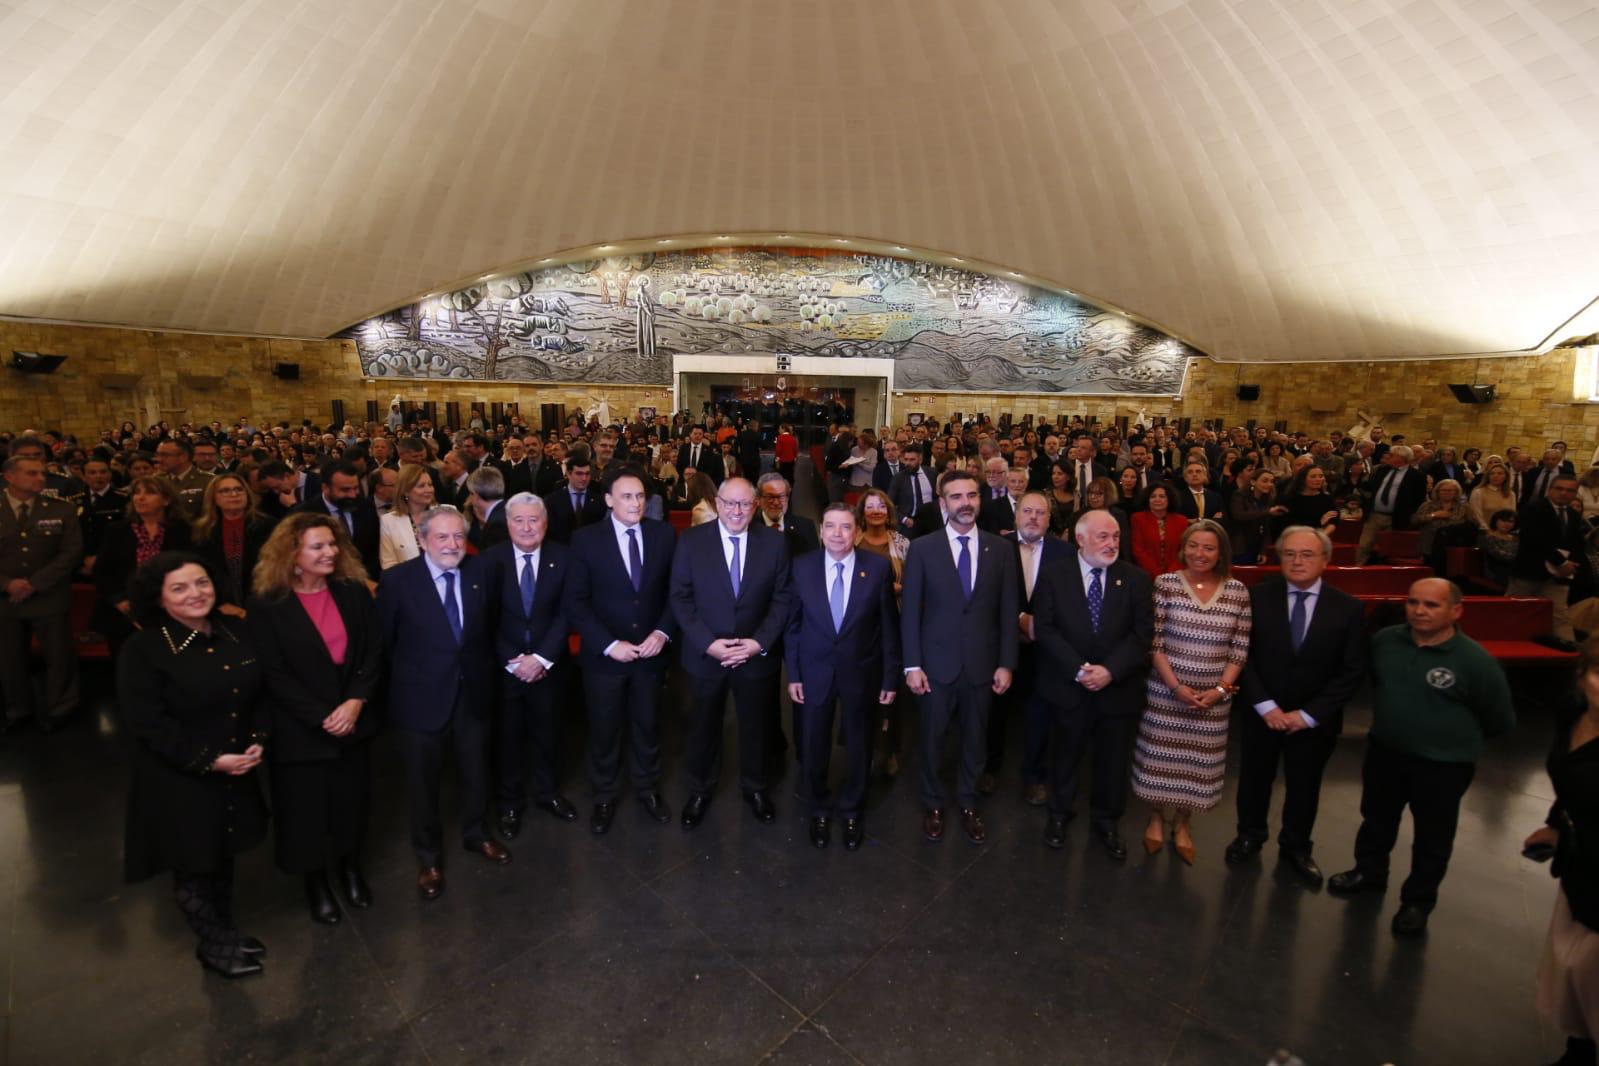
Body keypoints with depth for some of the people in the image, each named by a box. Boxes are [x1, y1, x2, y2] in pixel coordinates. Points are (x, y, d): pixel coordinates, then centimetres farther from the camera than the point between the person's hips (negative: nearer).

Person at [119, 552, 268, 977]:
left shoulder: (235, 632, -2)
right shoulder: (142, 650, -17)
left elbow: (259, 693, 5)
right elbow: (147, 723, -18)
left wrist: (256, 740, -9)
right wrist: (209, 760, -20)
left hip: (236, 772, 5)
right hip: (178, 781, -4)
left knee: (223, 855, 21)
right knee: (193, 865, 14)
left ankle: (225, 932, 41)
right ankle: (214, 945, 35)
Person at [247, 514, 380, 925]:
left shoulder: (355, 592, -2)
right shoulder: (267, 605, -10)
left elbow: (374, 652, -2)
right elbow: (273, 674, -12)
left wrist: (356, 702, -16)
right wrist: (322, 717, -16)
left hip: (353, 719, 3)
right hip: (299, 729, -3)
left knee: (352, 800, 15)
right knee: (307, 808, 10)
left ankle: (350, 867, 40)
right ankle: (316, 881, 34)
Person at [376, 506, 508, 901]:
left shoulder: (478, 573, -3)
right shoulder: (397, 580, -13)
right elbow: (384, 640, -5)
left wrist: (483, 672, 2)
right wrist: (404, 680, -2)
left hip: (472, 692, 3)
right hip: (422, 697, -3)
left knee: (476, 771, 20)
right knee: (423, 781, 15)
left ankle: (475, 833, 46)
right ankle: (428, 856, 37)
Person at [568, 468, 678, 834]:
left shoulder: (664, 533, -4)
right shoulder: (586, 539, -11)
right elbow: (575, 601, -10)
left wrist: (663, 631, -12)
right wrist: (609, 644, -17)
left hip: (651, 650, 2)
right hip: (603, 654, -2)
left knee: (647, 725, 19)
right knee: (604, 730, 15)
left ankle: (647, 788, 41)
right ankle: (604, 797, 37)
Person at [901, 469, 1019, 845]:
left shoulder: (1001, 549, 0)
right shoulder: (922, 548, -6)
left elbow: (1008, 611, 2)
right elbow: (910, 611, -5)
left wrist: (1006, 663, -2)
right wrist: (912, 665, -9)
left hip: (982, 665, 2)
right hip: (937, 664, -1)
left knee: (975, 738, 17)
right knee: (931, 738, 13)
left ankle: (968, 802, 39)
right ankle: (933, 802, 36)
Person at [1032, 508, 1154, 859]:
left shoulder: (1136, 579, -2)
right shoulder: (1053, 577, -5)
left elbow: (1143, 633, -6)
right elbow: (1044, 630, -9)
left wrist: (1110, 670, -17)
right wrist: (1079, 669, -18)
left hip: (1119, 687, 1)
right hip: (1070, 686, -1)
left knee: (1113, 759, 15)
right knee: (1067, 754, 15)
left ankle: (1106, 821, 37)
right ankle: (1059, 813, 37)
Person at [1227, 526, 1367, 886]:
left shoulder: (1348, 608, -9)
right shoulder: (1257, 596, -10)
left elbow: (1352, 673, -8)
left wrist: (1308, 715, -13)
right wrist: (1265, 706, -15)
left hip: (1314, 719, 0)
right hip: (1261, 713, 0)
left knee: (1304, 786, 18)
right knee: (1254, 778, 17)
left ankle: (1295, 848, 41)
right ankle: (1250, 835, 42)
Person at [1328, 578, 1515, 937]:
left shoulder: (1475, 660, -21)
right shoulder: (1384, 640, -9)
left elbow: (1500, 720, -6)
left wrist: (1459, 738, 6)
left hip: (1443, 765, -4)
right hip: (1383, 751, 4)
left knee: (1432, 839, 15)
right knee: (1376, 819, 22)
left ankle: (1418, 901, 34)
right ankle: (1369, 872, 44)